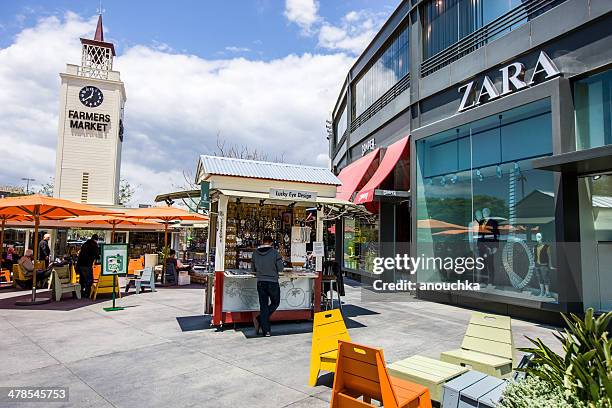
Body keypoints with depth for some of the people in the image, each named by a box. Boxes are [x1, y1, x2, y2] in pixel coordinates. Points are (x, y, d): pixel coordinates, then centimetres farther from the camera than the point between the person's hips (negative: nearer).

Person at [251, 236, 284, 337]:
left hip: (260, 283, 3)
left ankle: (266, 331, 6)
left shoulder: (255, 253, 1)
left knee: (263, 306, 9)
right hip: (273, 282, -3)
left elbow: (253, 269, 9)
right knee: (275, 303, 17)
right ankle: (259, 319, 2)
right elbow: (280, 268, -8)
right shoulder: (274, 252, -9)